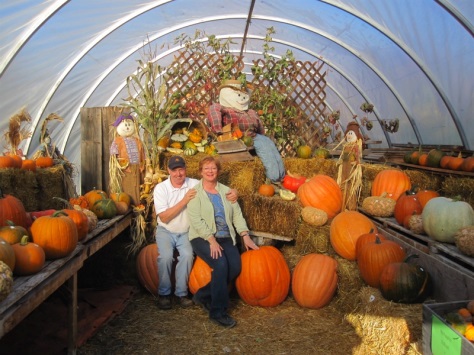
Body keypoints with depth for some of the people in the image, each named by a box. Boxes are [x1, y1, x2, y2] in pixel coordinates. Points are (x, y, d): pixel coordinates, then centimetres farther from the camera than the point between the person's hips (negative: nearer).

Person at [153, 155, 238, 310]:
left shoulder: (194, 184, -8)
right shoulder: (161, 188, -12)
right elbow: (164, 217, -19)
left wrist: (233, 191, -24)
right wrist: (184, 200, -26)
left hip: (186, 232, 1)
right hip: (166, 231, -1)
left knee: (187, 255, -26)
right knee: (166, 256, -26)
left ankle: (181, 293, -9)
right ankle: (164, 293, -6)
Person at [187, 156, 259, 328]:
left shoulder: (225, 191, 15)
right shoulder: (195, 192, -1)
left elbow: (237, 214, 10)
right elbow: (196, 220, -11)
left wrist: (245, 236, -3)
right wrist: (211, 240, -20)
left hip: (225, 237, 5)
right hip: (203, 238, -5)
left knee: (235, 266, -20)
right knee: (221, 264, -29)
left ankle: (204, 295, 0)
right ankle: (218, 312, -16)